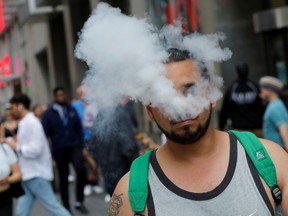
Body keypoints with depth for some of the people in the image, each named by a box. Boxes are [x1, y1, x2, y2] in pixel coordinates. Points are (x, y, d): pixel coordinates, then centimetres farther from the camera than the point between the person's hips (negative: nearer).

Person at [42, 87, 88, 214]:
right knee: (63, 178, 8)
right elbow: (45, 133, -2)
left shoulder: (72, 110, 7)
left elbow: (79, 129, 9)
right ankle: (66, 206, 22)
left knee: (81, 171, -18)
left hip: (74, 147, 1)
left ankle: (79, 202, -2)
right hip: (59, 150, -1)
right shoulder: (48, 114, -1)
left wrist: (82, 146, 4)